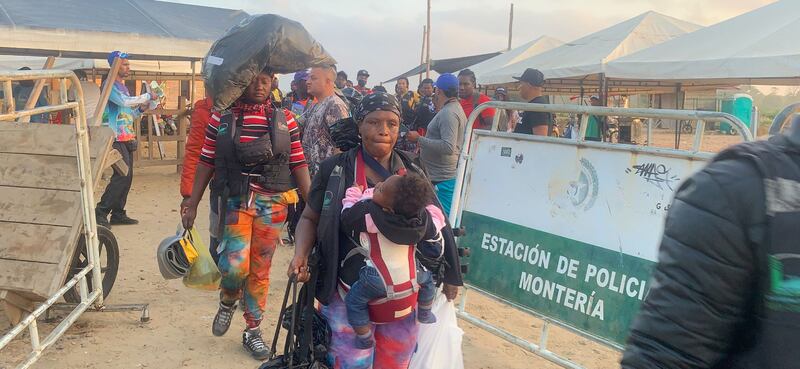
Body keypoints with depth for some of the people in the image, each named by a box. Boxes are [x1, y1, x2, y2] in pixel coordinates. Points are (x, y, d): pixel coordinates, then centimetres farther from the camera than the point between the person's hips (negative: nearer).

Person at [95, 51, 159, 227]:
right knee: (122, 175, -16)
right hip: (116, 138, -9)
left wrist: (140, 109, 5)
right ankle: (100, 213, -10)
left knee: (127, 176, 8)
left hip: (127, 138, 9)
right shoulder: (110, 85, -7)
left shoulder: (123, 86, 21)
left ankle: (118, 214, 15)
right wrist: (148, 96, -14)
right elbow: (125, 101, -22)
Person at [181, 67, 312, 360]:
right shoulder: (221, 117, 1)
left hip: (272, 204, 1)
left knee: (260, 270, 9)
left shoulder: (284, 118, 3)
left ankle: (252, 330, 26)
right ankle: (227, 303, 22)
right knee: (234, 265, -14)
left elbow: (298, 164, 4)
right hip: (235, 201, -1)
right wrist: (192, 205, 4)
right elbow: (206, 162, 5)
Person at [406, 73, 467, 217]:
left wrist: (419, 139, -21)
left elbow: (448, 147, -28)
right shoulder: (456, 108, 15)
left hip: (443, 179, -11)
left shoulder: (448, 113, -18)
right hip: (444, 176, 11)